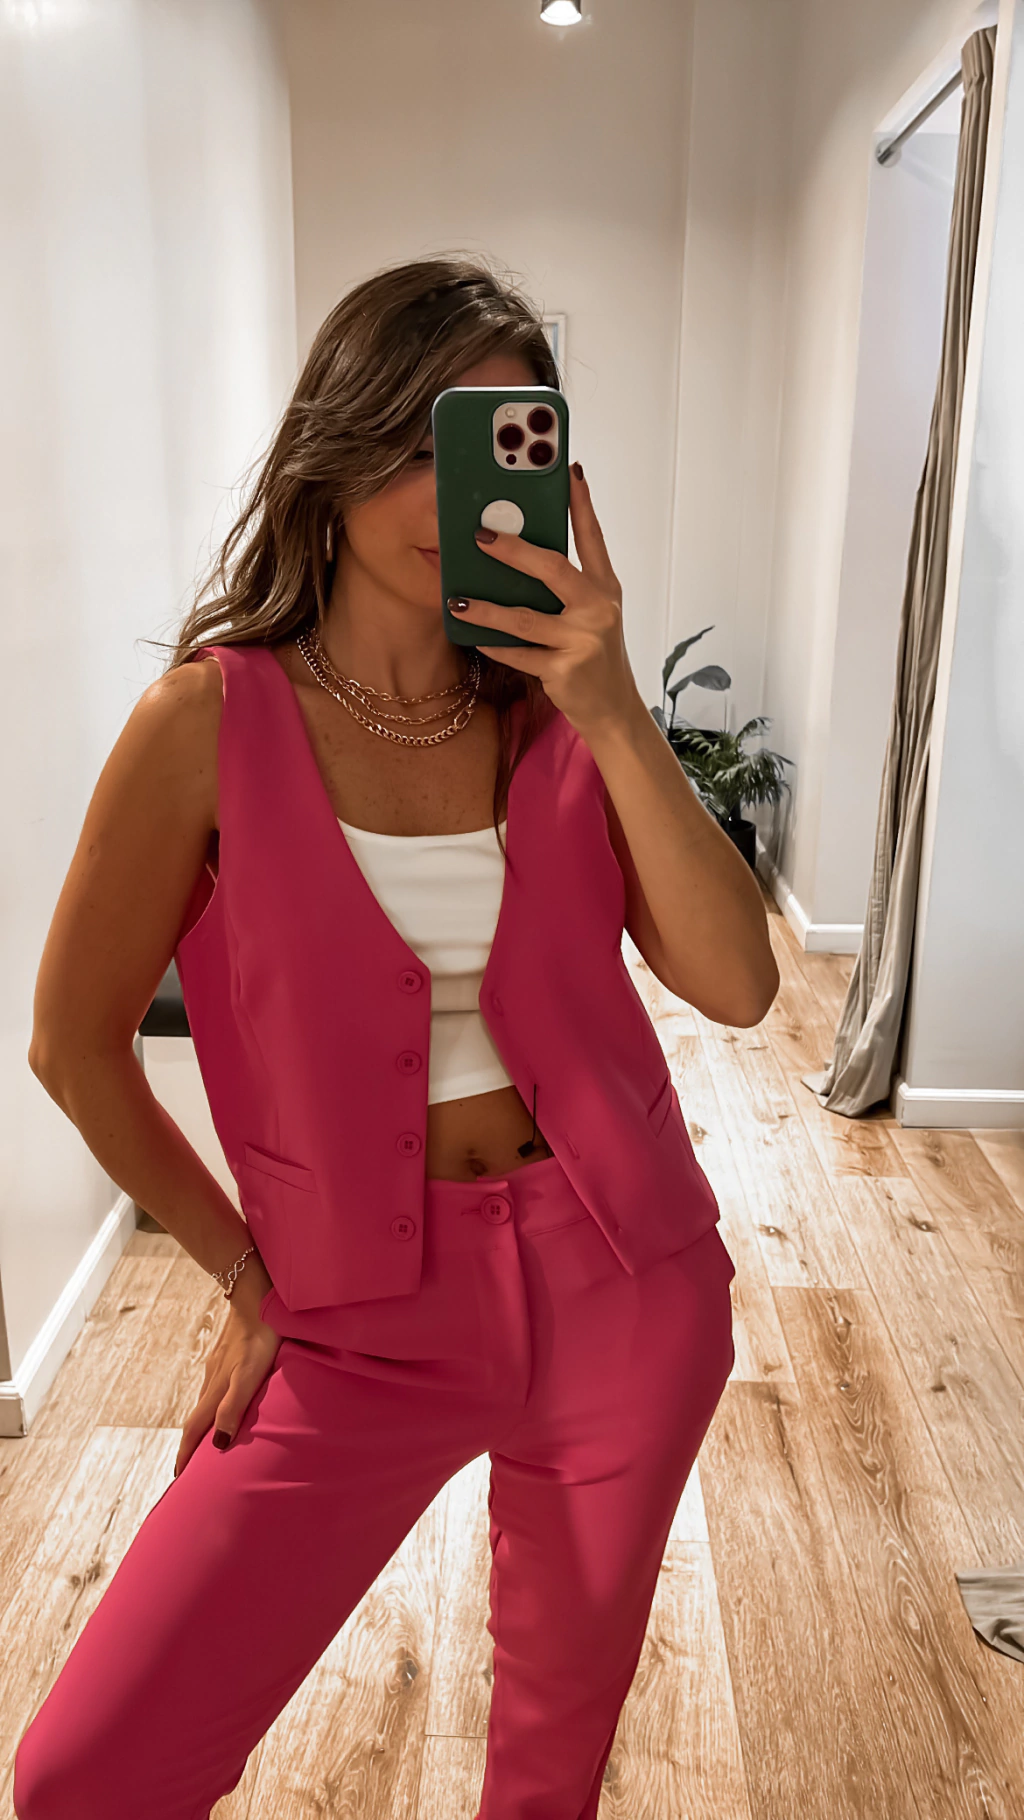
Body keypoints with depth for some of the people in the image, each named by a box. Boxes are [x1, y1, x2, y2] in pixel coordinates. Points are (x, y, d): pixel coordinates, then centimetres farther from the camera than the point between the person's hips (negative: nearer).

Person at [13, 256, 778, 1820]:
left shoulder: (557, 711, -3)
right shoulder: (214, 719, -13)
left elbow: (737, 985, -12)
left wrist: (615, 717, -22)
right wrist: (248, 1278, 2)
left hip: (618, 1282, 3)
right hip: (364, 1312, -2)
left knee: (567, 1690, 22)